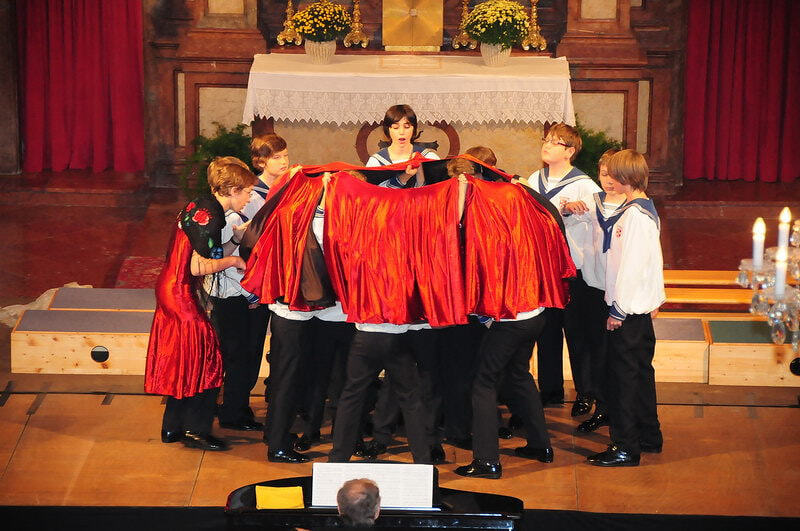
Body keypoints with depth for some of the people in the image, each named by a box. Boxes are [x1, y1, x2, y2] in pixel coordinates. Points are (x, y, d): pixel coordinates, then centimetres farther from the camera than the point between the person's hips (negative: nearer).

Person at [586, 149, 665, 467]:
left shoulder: (635, 215, -19)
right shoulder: (646, 209, 11)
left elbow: (631, 266, -21)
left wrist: (618, 310, -18)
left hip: (628, 311, -10)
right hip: (640, 309, 10)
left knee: (625, 376, -4)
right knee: (640, 372, 17)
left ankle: (625, 448, 0)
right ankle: (649, 438, 28)